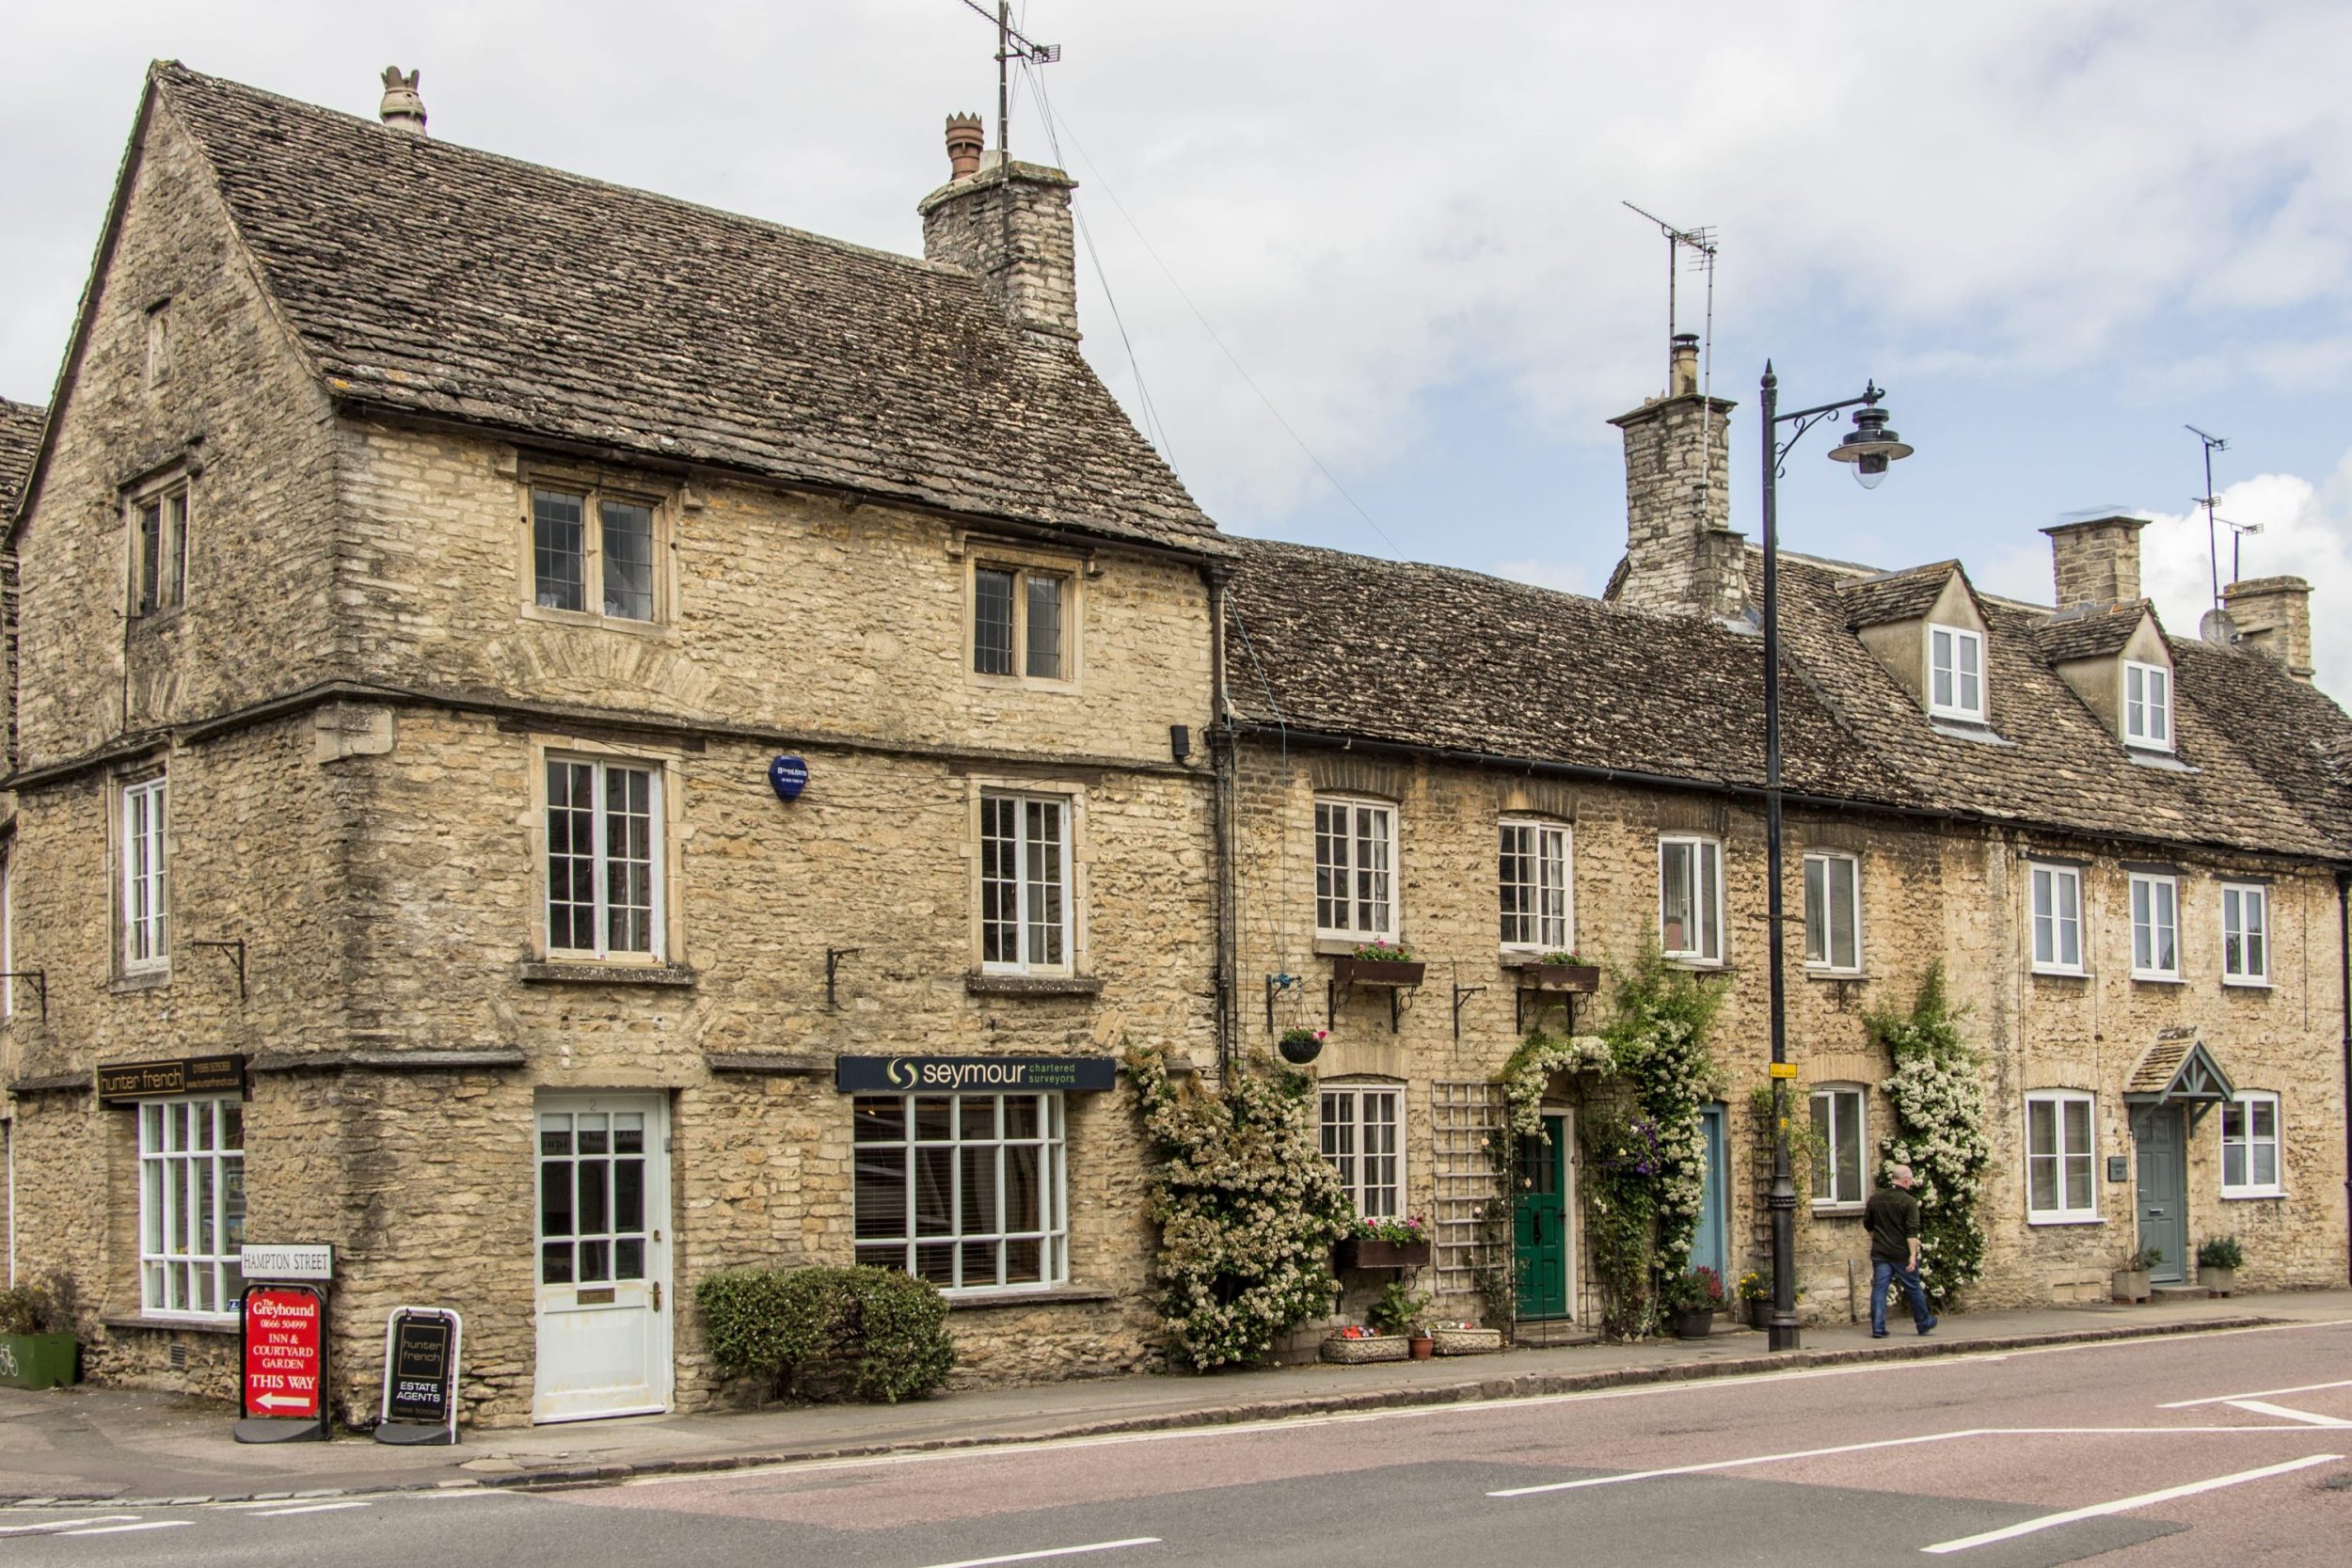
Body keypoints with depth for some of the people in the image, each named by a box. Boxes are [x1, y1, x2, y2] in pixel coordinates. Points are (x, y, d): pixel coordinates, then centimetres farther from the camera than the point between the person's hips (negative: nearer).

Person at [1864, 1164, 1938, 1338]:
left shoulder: (1875, 1199, 5)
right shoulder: (1908, 1201, -11)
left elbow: (1867, 1225, 15)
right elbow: (1912, 1231, -17)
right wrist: (1913, 1255, -17)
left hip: (1880, 1253, 4)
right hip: (1901, 1254, -4)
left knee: (1879, 1289, 3)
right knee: (1914, 1289, 12)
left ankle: (1878, 1328, -4)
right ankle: (1924, 1324, 26)